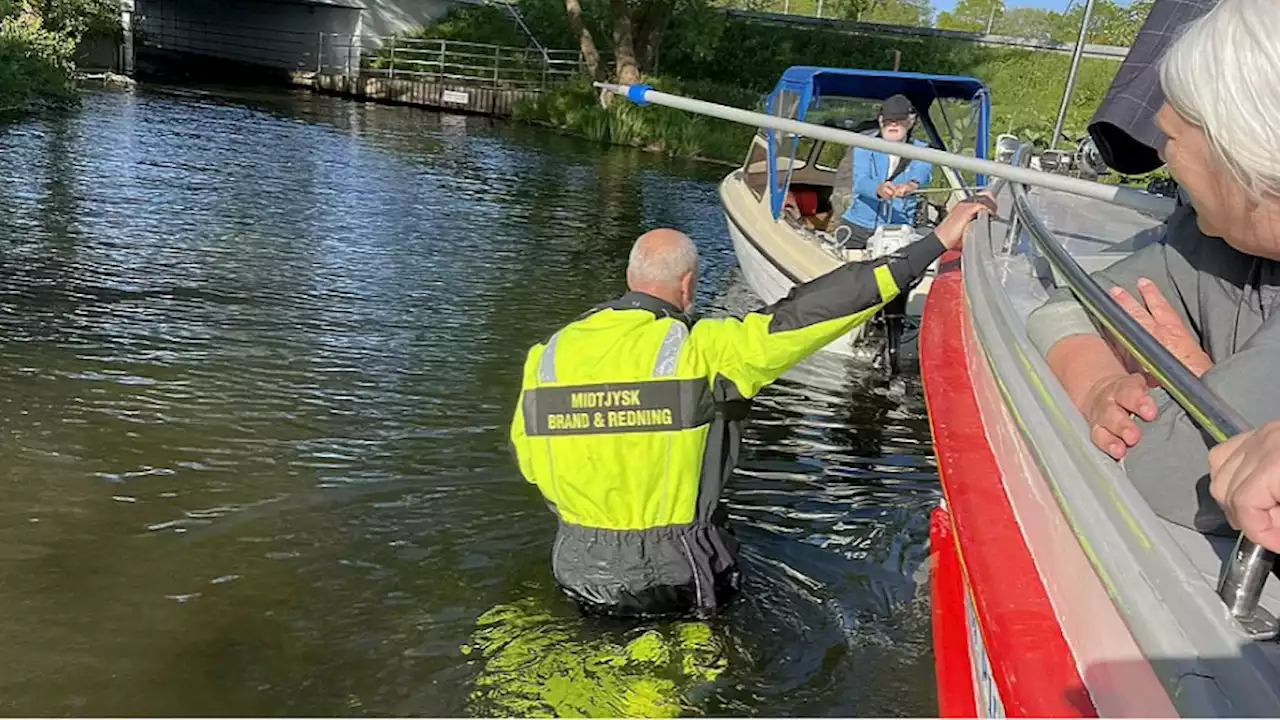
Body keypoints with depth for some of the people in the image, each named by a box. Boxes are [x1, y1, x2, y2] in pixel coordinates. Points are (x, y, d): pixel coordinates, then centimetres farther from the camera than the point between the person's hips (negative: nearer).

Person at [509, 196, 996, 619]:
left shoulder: (546, 355, -4)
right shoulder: (699, 350, -18)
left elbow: (528, 462, 6)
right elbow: (805, 314, -22)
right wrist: (936, 242, -19)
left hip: (578, 577, 4)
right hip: (672, 584, -4)